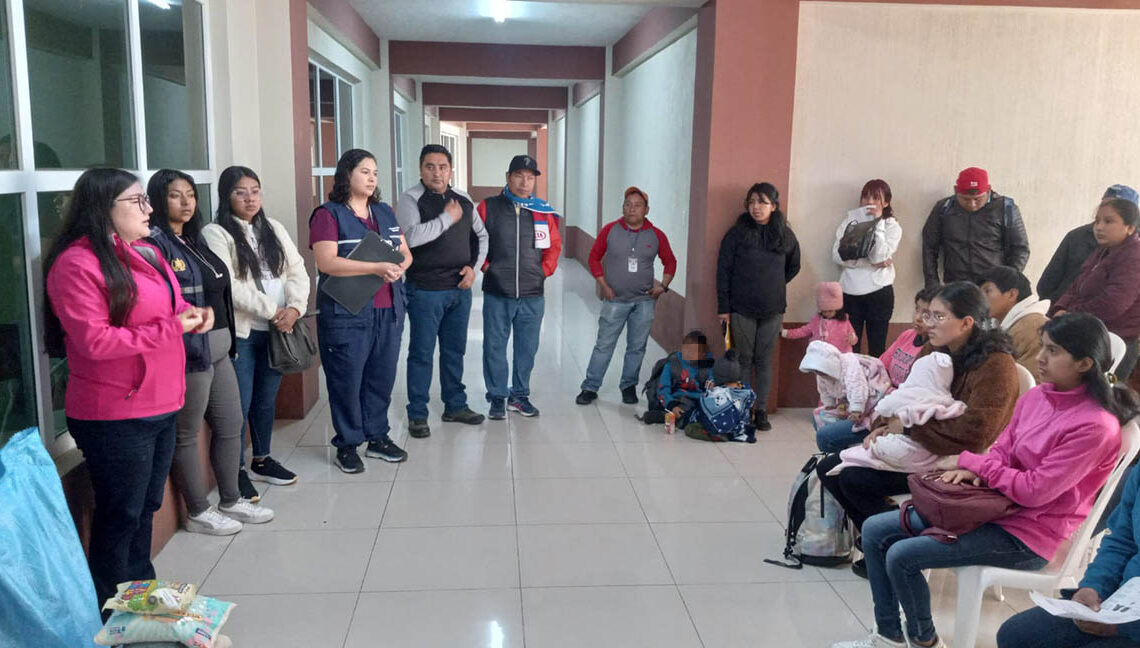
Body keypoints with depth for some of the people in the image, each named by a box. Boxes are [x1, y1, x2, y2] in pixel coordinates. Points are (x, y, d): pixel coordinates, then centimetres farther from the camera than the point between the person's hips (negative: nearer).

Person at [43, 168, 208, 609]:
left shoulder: (144, 252, 10)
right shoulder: (77, 263, -16)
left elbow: (166, 307, 24)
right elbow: (94, 341, -22)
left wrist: (193, 313, 2)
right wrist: (171, 328, -21)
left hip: (160, 407, 8)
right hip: (115, 418, -8)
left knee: (145, 508, 20)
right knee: (120, 518, 4)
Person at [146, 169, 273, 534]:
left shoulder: (194, 239, 15)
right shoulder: (155, 243, -12)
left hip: (219, 349, 9)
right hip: (188, 353, -9)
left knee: (230, 425, 15)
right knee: (187, 435, 6)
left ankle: (231, 501, 30)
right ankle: (198, 512, 19)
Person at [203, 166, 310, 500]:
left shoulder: (274, 229, 12)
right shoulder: (215, 233, -7)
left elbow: (297, 270, 6)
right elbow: (226, 285, -18)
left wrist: (294, 307, -12)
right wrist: (271, 310, -17)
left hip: (277, 330, 6)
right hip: (239, 332, -6)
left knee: (267, 398, 16)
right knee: (240, 404, 0)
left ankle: (262, 460, 32)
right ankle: (237, 471, 14)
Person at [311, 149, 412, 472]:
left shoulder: (385, 213, 16)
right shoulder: (328, 215, -4)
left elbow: (406, 253, 17)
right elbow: (326, 262, -16)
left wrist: (400, 268, -8)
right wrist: (379, 267, -21)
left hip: (388, 311, 6)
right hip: (346, 313, -6)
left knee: (382, 376, 10)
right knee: (347, 379, 0)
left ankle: (377, 437, 25)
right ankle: (347, 444, 14)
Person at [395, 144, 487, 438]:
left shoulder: (463, 200, 8)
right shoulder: (410, 199, -9)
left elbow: (480, 235, 20)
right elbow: (412, 236, -26)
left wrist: (474, 266, 4)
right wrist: (448, 217, -18)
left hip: (460, 289, 5)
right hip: (425, 290, -5)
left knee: (455, 350, 16)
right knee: (421, 353, 3)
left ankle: (455, 405, 30)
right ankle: (417, 415, 14)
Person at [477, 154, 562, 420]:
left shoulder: (544, 212, 5)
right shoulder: (488, 208, -2)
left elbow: (554, 246, 13)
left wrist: (544, 270, 3)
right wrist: (486, 267, -2)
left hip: (532, 295, 2)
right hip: (496, 294, -2)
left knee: (527, 348, 11)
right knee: (494, 347, 5)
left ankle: (520, 395, 26)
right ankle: (497, 398, 19)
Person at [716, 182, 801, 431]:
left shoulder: (785, 235, 4)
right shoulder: (737, 233, -3)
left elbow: (793, 267, 19)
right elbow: (723, 270, -3)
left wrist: (775, 286, 9)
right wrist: (723, 307, -6)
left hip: (772, 310, 2)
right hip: (741, 309, -2)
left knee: (765, 361, 7)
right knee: (744, 360, 5)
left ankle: (761, 410, 15)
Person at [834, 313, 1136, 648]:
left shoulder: (1096, 425, -21)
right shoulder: (1035, 396, 2)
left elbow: (1035, 491, -22)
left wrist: (969, 460, -13)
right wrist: (973, 471, -13)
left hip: (1029, 535, -8)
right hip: (993, 504, 8)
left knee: (901, 556, -19)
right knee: (874, 530, 0)